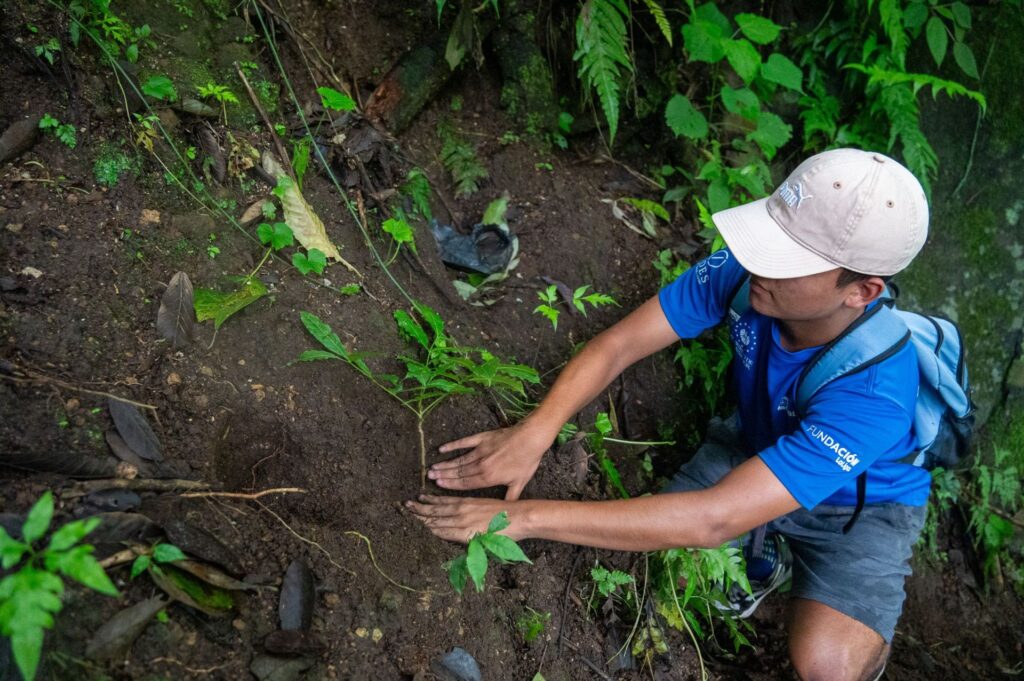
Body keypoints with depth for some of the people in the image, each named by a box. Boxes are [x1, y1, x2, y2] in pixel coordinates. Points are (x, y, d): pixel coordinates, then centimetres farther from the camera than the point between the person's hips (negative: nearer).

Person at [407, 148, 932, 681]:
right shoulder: (745, 271, -29)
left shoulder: (875, 394, -41)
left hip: (860, 503, -4)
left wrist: (529, 517, -46)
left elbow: (713, 519, -46)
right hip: (756, 443, 4)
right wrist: (533, 433, -38)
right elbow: (619, 343, -22)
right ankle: (761, 556, 18)